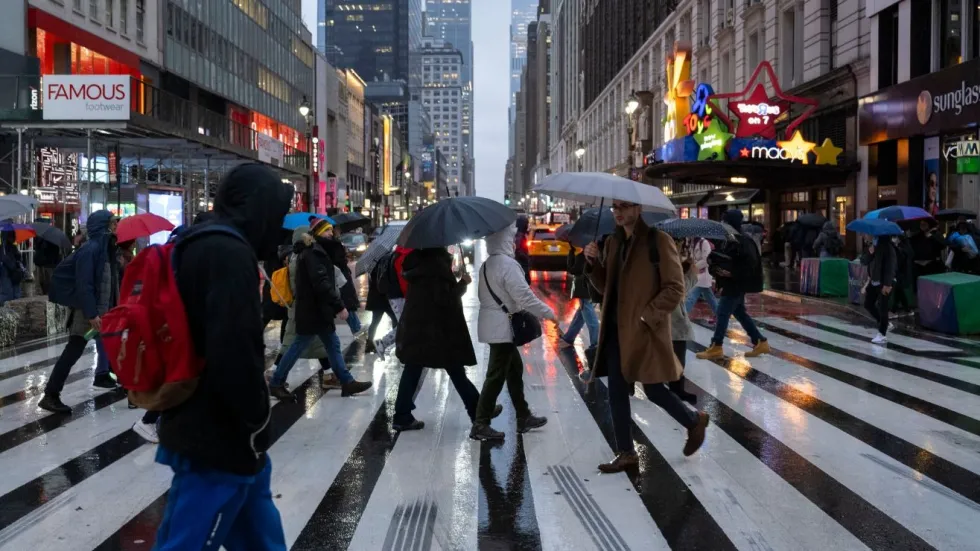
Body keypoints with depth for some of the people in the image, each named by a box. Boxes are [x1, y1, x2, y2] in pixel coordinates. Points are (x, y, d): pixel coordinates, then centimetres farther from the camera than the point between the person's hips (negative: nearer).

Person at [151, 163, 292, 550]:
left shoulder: (202, 246, 11)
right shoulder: (229, 255, -21)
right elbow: (234, 355, -28)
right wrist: (257, 420, -13)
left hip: (202, 426, 10)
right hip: (219, 436, -10)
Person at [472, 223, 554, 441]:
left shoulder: (487, 265, 11)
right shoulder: (508, 264, -18)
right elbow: (525, 297, -21)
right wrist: (548, 313, -9)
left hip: (494, 324, 10)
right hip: (502, 327, -10)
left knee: (514, 369, 17)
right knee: (496, 376, -4)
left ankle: (523, 417, 25)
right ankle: (480, 425, 0)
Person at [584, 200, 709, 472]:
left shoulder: (659, 241, -11)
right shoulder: (613, 242, 11)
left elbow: (675, 288, -12)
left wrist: (647, 317, -18)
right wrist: (593, 262, -1)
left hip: (646, 330, -7)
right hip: (616, 329, 7)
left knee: (654, 390, 2)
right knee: (617, 392, 8)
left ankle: (695, 421, 29)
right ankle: (625, 453, 20)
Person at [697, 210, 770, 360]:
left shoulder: (742, 241, -18)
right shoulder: (732, 240, 12)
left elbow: (751, 263, -23)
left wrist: (731, 274, -26)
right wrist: (715, 264, 4)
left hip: (736, 285, -10)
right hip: (733, 284, 10)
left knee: (722, 313, -5)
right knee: (740, 313, 15)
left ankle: (716, 348, 1)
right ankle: (760, 342, 20)